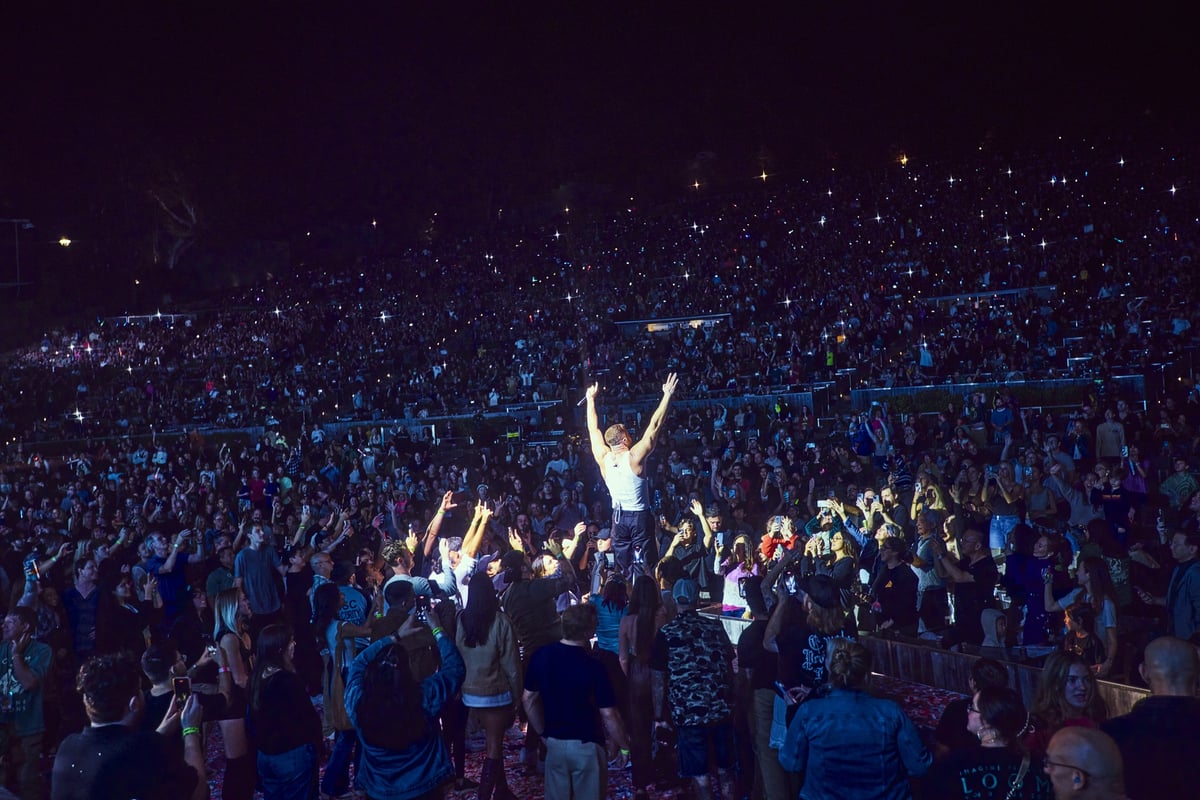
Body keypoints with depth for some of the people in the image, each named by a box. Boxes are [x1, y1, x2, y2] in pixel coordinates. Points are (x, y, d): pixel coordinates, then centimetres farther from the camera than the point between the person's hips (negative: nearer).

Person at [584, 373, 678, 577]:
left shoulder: (603, 458, -3)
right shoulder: (635, 456, -15)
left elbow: (593, 429, 10)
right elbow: (654, 425, -15)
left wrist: (591, 399, 20)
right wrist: (667, 395, -13)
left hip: (618, 516, 5)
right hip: (639, 516, -4)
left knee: (623, 570, 9)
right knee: (645, 568, -2)